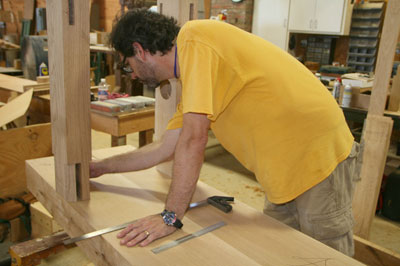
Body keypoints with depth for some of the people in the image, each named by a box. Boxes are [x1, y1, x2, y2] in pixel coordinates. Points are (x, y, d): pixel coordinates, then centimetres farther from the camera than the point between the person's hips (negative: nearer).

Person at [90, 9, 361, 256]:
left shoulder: (192, 37, -17)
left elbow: (194, 138, -24)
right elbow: (165, 150, 16)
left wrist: (171, 217, -17)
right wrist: (100, 167, 24)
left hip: (320, 154, -9)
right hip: (287, 169, 9)